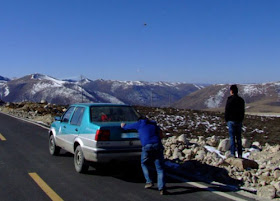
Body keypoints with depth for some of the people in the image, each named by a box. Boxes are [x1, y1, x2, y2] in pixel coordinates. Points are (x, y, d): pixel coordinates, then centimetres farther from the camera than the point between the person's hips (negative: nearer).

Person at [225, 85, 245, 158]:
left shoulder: (230, 99, -10)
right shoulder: (241, 100, 8)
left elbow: (226, 111, -8)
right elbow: (243, 111, 12)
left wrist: (226, 120, 2)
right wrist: (241, 119, 17)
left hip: (231, 121, -5)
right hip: (239, 121, 5)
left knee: (232, 137, -2)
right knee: (238, 138, 9)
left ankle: (233, 154, -5)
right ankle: (240, 154, 10)